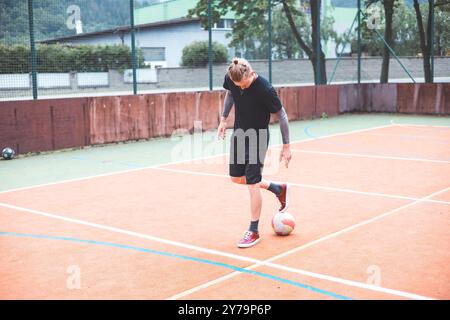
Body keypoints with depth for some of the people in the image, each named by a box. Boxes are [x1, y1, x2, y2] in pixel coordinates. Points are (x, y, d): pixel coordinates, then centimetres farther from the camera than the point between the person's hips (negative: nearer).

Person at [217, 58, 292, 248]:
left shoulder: (264, 89, -29)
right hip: (239, 134, 7)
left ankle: (253, 232, 8)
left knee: (252, 184, -6)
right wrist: (223, 119, 5)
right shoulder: (230, 78, -13)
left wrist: (286, 146, -15)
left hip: (257, 138, -7)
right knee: (236, 178, 15)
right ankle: (278, 189, 34)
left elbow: (282, 115, -18)